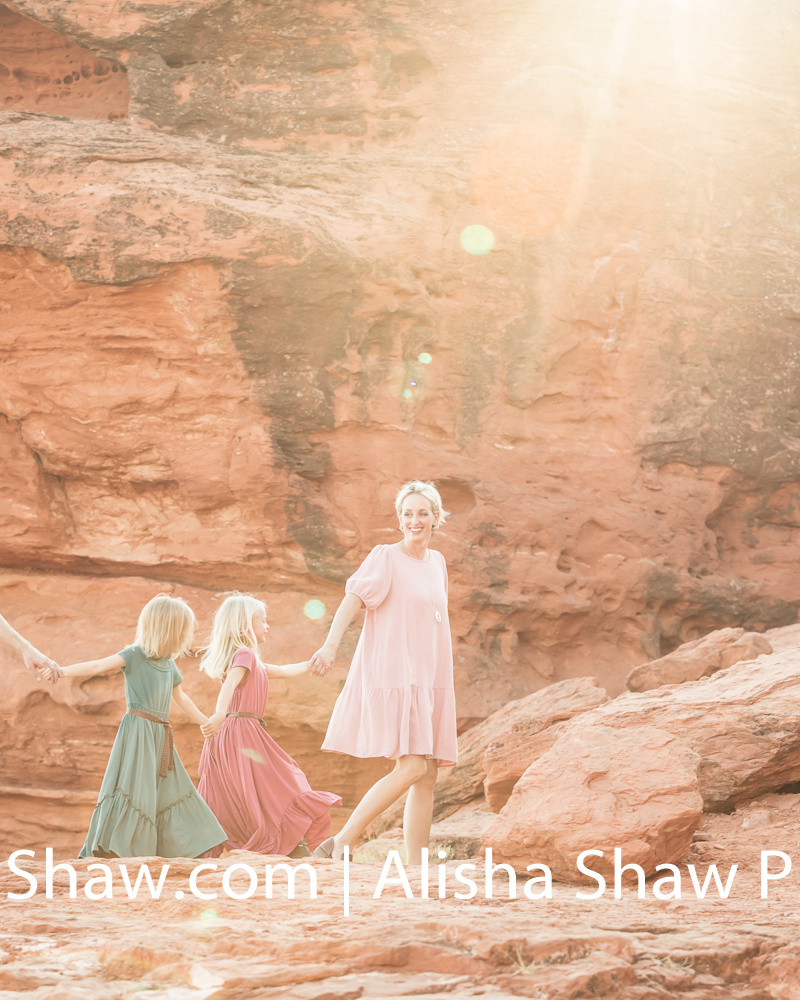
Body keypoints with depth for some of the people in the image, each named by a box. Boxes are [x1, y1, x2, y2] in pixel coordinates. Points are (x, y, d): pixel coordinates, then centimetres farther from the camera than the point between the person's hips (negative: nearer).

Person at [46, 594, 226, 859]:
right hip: (138, 731, -7)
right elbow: (97, 666, -18)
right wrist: (59, 671, -30)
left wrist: (205, 722, 42)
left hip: (160, 736, 7)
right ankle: (106, 853, -14)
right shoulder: (135, 655, -8)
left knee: (170, 791, 11)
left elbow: (181, 698, 31)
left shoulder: (169, 665, 15)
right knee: (134, 789, -14)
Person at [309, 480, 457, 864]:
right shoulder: (385, 558, -5)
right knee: (412, 767, -19)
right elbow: (351, 601, -17)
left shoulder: (437, 562, 16)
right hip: (392, 675, -8)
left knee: (428, 776, 3)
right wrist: (330, 646, -33)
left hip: (428, 680, 8)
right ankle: (340, 843, -13)